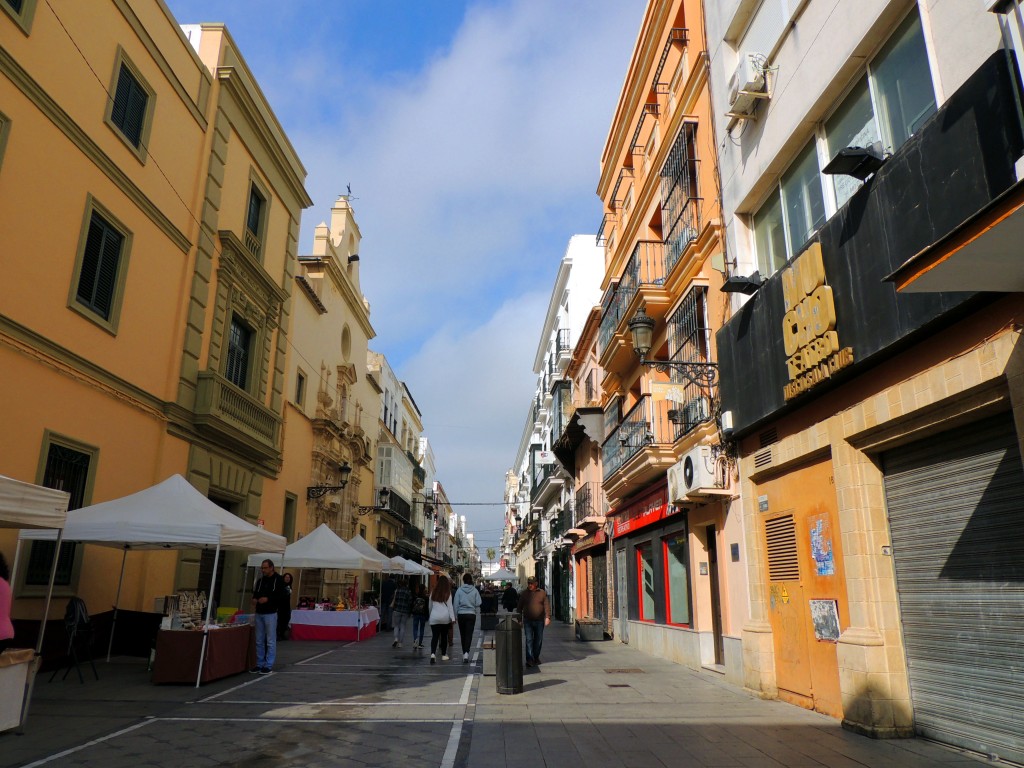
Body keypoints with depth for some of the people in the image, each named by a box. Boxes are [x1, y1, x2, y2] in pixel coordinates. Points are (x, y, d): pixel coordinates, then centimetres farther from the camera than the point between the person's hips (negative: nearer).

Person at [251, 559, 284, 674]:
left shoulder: (278, 580, -6)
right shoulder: (260, 580, 12)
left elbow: (281, 596, -12)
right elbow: (255, 593, 18)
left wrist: (268, 599, -23)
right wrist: (254, 599, -4)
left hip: (270, 614, -6)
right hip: (259, 613, 6)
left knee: (270, 641, -2)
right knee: (259, 641, 12)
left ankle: (269, 666, 4)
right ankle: (259, 664, 21)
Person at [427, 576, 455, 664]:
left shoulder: (433, 593, 5)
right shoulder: (448, 593, -3)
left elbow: (430, 606, 15)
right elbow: (450, 606, -6)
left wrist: (431, 615, 30)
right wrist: (453, 618, -6)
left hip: (434, 618, 1)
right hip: (445, 617, -1)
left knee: (434, 636, -3)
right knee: (444, 636, 12)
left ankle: (433, 654, -23)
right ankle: (444, 655, 20)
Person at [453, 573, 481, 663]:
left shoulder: (459, 590, -4)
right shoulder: (475, 590, -4)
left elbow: (456, 604, -1)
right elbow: (478, 604, -2)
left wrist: (455, 615, 7)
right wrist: (477, 614, 11)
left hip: (461, 615, 1)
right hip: (471, 614, -1)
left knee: (463, 634, 14)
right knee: (469, 634, -2)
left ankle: (464, 653, 22)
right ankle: (466, 653, -19)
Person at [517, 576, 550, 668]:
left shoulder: (542, 593, 3)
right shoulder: (524, 594, 4)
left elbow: (547, 606, 0)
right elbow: (520, 607, 8)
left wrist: (547, 617, -11)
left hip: (539, 621, 1)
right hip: (528, 621, -1)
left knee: (538, 640, 9)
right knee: (529, 640, -8)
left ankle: (536, 657, 25)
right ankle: (529, 659, -9)